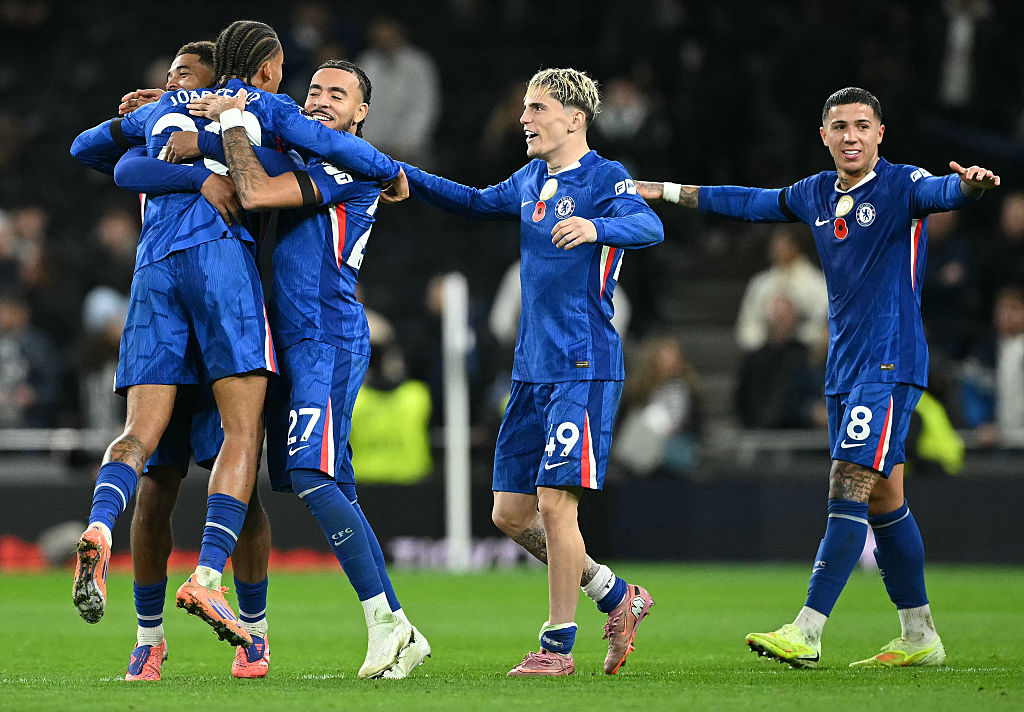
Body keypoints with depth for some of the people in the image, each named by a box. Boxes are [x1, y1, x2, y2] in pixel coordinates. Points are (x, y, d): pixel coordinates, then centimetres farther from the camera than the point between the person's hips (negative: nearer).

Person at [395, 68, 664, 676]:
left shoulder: (605, 178, -9)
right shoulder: (530, 182, 15)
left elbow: (648, 227, -28)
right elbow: (477, 203, 34)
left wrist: (597, 227, -48)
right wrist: (406, 176, 23)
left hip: (584, 369, -8)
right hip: (532, 370, 8)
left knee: (555, 501, -12)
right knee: (511, 513, 7)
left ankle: (559, 646, -2)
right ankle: (618, 597, 21)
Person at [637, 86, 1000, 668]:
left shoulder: (902, 186, -8)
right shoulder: (817, 194, 12)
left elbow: (943, 192, -29)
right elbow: (751, 202, 26)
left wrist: (970, 184, -52)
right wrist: (665, 192, 30)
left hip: (890, 366, -8)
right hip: (844, 370, 8)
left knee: (848, 491, -13)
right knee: (883, 501, 10)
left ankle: (806, 633, -17)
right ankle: (920, 637, 16)